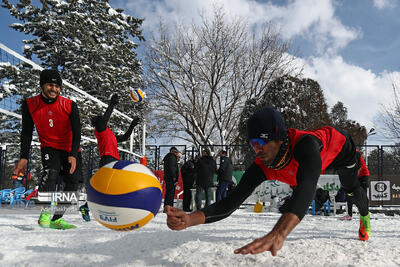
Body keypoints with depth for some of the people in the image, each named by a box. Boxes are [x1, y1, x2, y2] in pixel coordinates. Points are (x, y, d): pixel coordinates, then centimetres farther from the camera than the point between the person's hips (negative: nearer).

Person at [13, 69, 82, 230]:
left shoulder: (69, 106, -12)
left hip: (71, 150, 2)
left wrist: (73, 155, -26)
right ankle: (45, 213, -23)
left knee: (73, 182, -5)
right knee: (51, 172, -29)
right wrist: (24, 157, -8)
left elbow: (77, 132, -13)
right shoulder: (30, 105, -8)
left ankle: (56, 219, 6)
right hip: (49, 148, -1)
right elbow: (26, 132, -1)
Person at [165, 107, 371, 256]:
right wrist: (189, 219, -60)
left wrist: (278, 234, -88)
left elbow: (306, 187, -71)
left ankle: (364, 215, 53)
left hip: (340, 146, -4)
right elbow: (231, 202, -40)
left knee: (350, 187, 16)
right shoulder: (261, 167, -37)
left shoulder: (305, 144, -54)